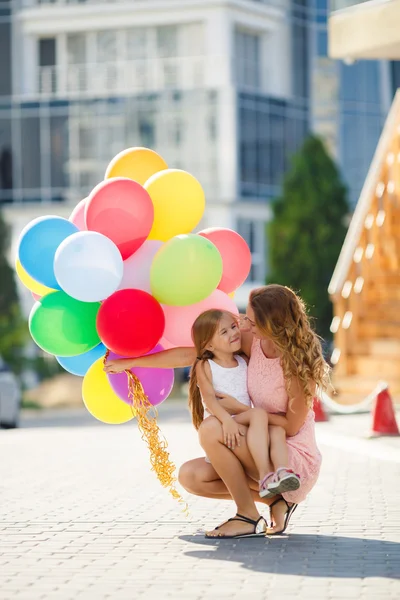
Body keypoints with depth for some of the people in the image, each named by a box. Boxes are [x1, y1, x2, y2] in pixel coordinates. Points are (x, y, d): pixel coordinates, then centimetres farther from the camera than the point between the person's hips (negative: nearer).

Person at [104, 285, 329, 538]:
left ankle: (248, 517, -12)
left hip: (298, 463, -8)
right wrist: (130, 362, 1)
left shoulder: (297, 362, -20)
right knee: (190, 476, -4)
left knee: (211, 429, -25)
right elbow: (189, 355, 0)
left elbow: (291, 425, -15)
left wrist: (238, 408, -14)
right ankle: (275, 500, 3)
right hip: (265, 452, 8)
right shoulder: (252, 342, -2)